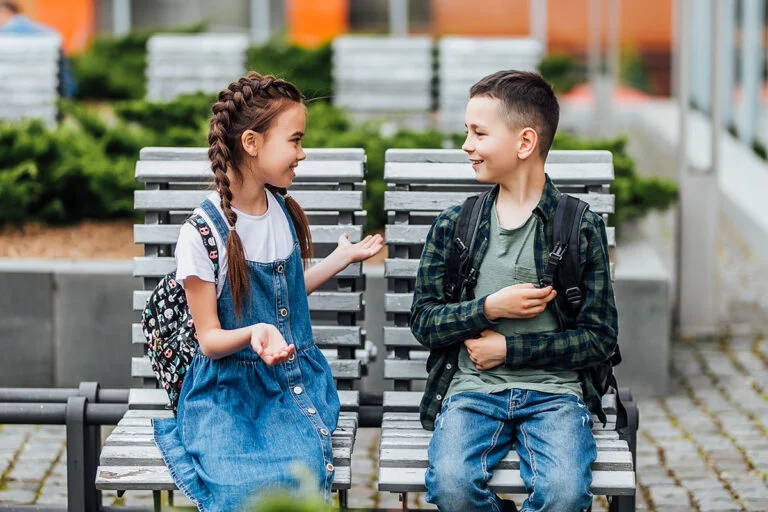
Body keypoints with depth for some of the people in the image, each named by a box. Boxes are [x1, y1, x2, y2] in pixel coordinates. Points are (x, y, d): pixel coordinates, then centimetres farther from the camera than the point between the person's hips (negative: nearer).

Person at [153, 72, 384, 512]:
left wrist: (344, 257, 20)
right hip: (232, 391, -4)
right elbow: (209, 338, -9)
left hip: (295, 382, 4)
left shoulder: (284, 211, 6)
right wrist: (253, 333, -29)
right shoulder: (203, 232, -12)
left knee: (303, 472, -27)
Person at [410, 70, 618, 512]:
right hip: (472, 390, 2)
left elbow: (599, 339, 1)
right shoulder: (452, 226, 11)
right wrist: (489, 308, -8)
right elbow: (425, 322, 9)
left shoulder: (583, 229, 3)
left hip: (554, 392, -1)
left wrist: (509, 348, -6)